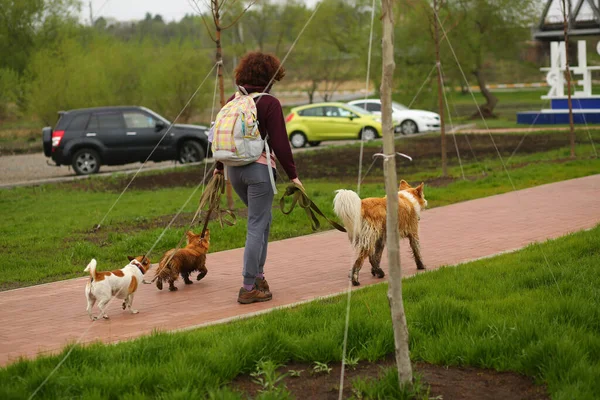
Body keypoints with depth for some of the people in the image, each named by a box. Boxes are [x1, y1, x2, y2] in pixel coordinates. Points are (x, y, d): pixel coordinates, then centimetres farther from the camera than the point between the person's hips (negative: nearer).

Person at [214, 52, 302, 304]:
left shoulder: (232, 101, 9)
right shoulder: (269, 103, -10)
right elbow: (280, 143, -12)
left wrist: (219, 167, 30)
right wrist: (292, 175, -6)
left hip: (234, 169, 7)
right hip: (259, 168, -7)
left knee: (263, 219, 23)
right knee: (257, 226, -2)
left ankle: (258, 275, 24)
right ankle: (249, 288, -2)